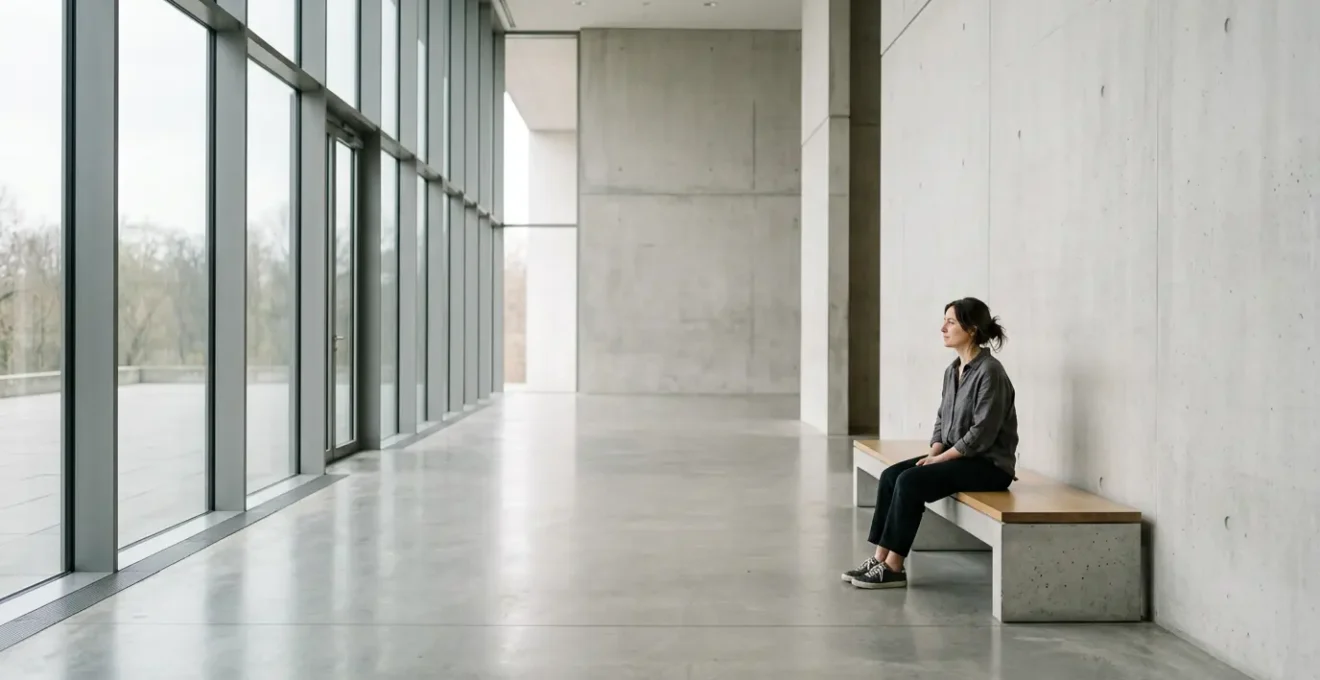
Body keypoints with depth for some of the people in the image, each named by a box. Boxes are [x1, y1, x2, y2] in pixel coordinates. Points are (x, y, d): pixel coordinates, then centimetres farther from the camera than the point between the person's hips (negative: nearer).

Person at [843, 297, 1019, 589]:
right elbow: (942, 419, 14)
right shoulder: (952, 370, 10)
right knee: (891, 475, -9)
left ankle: (893, 568, -15)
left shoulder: (989, 372, -18)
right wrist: (933, 454, -2)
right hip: (957, 456, 9)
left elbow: (982, 433, -21)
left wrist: (941, 458, -17)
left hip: (989, 464, -9)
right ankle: (880, 559, -9)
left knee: (910, 481, -24)